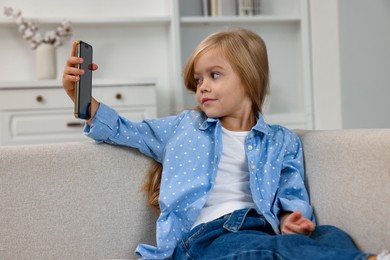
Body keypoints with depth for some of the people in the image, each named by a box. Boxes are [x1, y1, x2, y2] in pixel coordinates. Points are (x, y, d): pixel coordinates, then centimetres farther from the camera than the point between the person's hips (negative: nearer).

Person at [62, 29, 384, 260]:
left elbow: (294, 201, 16)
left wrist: (292, 221, -9)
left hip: (261, 229, 2)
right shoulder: (184, 127, 24)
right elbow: (126, 131, 27)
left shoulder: (282, 142, 20)